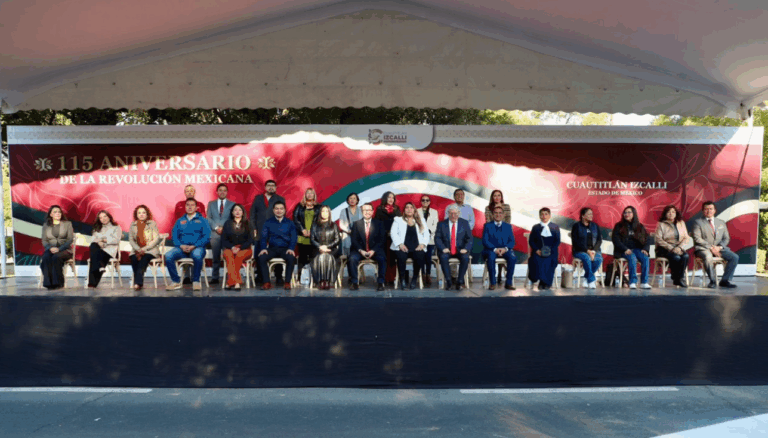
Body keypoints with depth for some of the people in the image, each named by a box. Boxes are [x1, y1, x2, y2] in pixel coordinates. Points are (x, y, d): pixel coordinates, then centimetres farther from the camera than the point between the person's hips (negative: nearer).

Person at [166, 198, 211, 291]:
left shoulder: (202, 220, 10)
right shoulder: (180, 221, 20)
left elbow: (206, 237, -1)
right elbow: (174, 236, 12)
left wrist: (193, 246, -14)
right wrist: (181, 245, -9)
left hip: (197, 247, -3)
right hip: (182, 248, 3)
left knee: (197, 255, -39)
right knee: (168, 256, -27)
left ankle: (196, 281, -22)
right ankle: (175, 281, -16)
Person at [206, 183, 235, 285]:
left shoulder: (232, 204, 11)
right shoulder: (211, 204, 16)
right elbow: (208, 218, 8)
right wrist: (216, 227, -7)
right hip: (215, 234, 1)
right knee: (216, 257, 2)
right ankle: (215, 278, 6)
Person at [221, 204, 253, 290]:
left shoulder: (247, 224, 12)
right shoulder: (227, 224, 17)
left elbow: (250, 240, 3)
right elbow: (223, 239, 9)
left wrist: (239, 248, -13)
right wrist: (232, 247, -11)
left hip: (244, 249, -1)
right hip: (229, 248, 1)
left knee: (239, 256, -36)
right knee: (229, 256, -35)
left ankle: (230, 282, -39)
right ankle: (236, 282, -47)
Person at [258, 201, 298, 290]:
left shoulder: (290, 223, 12)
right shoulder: (268, 223, 14)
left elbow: (293, 237, 3)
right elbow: (263, 237, 5)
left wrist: (291, 248, -17)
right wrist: (263, 248, -14)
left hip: (285, 249, -1)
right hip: (272, 249, 1)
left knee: (291, 258, -33)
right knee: (261, 257, -29)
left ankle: (287, 282, -21)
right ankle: (267, 282, -21)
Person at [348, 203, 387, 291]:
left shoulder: (379, 223, 9)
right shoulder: (356, 224, 10)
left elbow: (382, 240, 1)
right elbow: (354, 240, 3)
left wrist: (373, 251, -14)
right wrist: (361, 251, -14)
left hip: (375, 250, 0)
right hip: (360, 250, 1)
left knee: (382, 259, -31)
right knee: (352, 258, -30)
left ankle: (380, 283, -21)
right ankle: (354, 282, -17)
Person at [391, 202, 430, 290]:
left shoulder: (420, 221, 22)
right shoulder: (398, 220, 18)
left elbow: (426, 234, 12)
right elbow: (394, 233, 4)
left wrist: (422, 244, -7)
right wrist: (400, 244, -13)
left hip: (416, 248, 1)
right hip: (402, 248, -1)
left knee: (420, 256, -33)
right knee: (401, 256, -35)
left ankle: (415, 279, -16)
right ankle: (402, 280, -20)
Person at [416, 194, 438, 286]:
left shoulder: (434, 212, 19)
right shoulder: (417, 211, 15)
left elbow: (436, 225, 8)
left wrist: (429, 230, -9)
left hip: (430, 238, 1)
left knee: (428, 256, -14)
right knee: (422, 256, -16)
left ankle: (428, 275, -5)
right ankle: (423, 275, -10)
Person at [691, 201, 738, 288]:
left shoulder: (721, 223, 21)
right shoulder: (698, 222, 6)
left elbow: (726, 238, 15)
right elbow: (697, 239, -5)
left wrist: (719, 247, -7)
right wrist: (710, 247, -15)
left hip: (719, 248, 5)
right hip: (703, 248, -5)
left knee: (735, 257, -20)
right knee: (708, 257, -38)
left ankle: (725, 280, -11)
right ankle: (712, 281, -23)